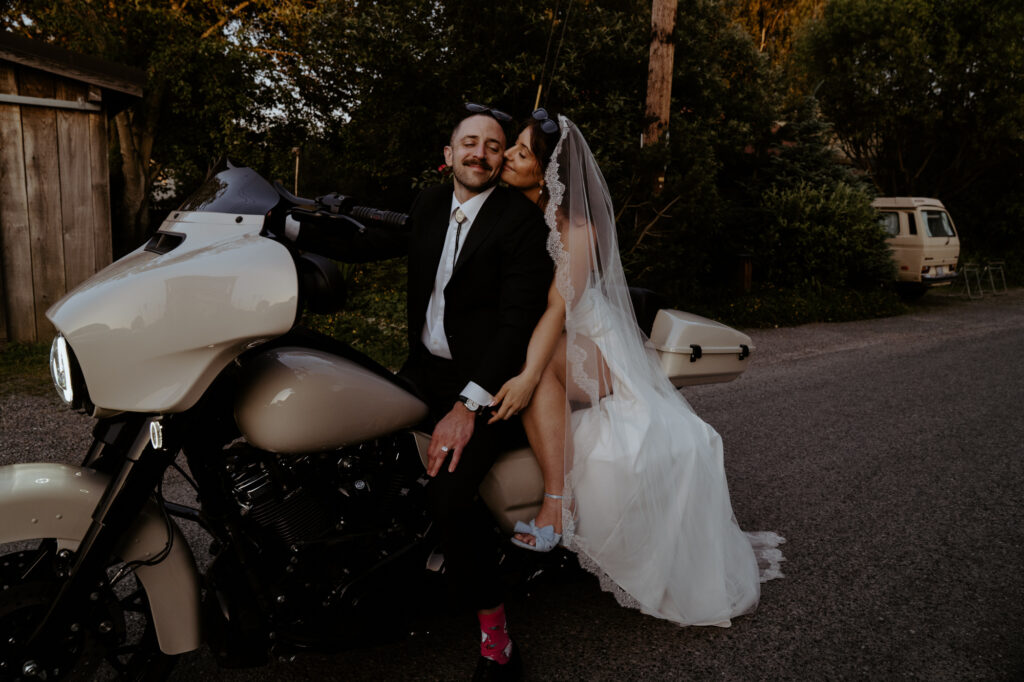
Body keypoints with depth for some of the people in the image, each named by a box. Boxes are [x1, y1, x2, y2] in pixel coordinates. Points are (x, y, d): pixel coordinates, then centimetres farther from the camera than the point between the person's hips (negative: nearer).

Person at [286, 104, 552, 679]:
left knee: (447, 497, -24)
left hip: (484, 378, -7)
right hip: (425, 367, 7)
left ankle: (496, 636, -6)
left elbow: (518, 320, -17)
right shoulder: (430, 205, 11)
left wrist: (468, 405, -24)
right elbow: (366, 245, 15)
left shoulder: (523, 220, -10)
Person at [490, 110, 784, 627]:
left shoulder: (574, 221, -10)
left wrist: (528, 376, -35)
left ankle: (557, 505, -34)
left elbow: (560, 305, -23)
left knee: (542, 365, -34)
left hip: (595, 354, -6)